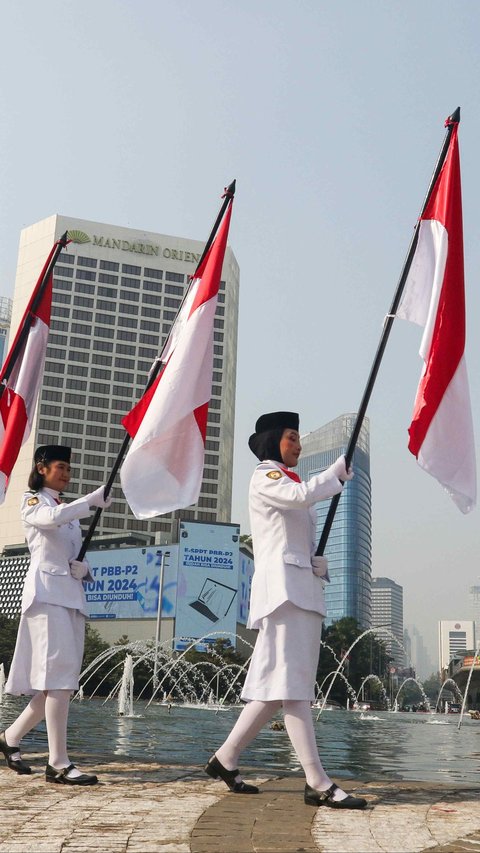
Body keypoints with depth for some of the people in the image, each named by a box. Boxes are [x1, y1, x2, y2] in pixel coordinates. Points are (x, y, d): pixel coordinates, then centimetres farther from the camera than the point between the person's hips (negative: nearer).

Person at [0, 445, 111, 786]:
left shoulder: (70, 510, 24)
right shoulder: (32, 502, 4)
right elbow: (53, 518, -21)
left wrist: (84, 568, -1)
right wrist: (92, 500, -17)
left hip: (73, 596, 7)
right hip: (46, 592, -7)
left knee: (60, 681, 4)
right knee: (59, 677, -15)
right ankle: (59, 763, -15)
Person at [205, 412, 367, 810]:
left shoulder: (291, 482, 26)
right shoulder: (264, 477, 0)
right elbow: (303, 494, -20)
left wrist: (319, 564, 6)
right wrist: (341, 469, -5)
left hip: (305, 589, 9)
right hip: (281, 586, -9)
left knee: (278, 687, 7)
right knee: (291, 684, -12)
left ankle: (225, 759, 15)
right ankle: (318, 784, -15)